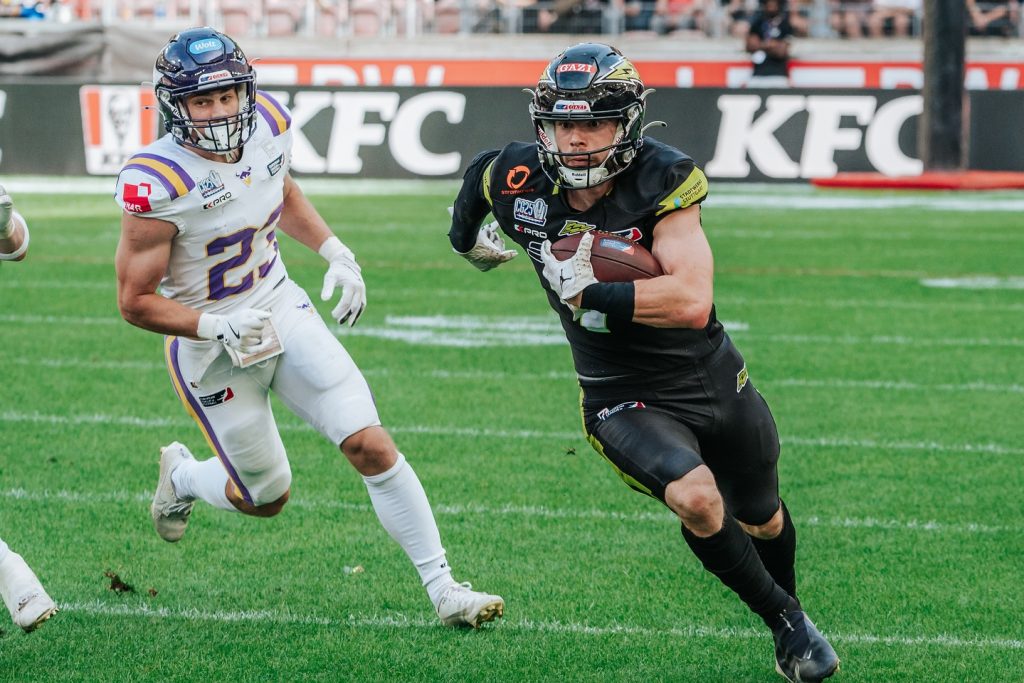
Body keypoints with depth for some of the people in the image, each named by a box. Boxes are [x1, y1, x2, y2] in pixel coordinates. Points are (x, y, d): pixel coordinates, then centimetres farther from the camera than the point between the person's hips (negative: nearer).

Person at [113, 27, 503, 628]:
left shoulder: (268, 125, -9)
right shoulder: (159, 185, -27)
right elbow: (136, 302, -19)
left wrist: (335, 252, 2)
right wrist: (218, 326, -31)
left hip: (284, 310, 4)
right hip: (214, 351, -4)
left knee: (370, 445, -8)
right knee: (267, 498, 11)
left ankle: (443, 588, 0)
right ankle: (182, 476, 44)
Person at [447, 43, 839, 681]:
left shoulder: (663, 183, -25)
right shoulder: (520, 182, -16)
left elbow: (692, 302, -36)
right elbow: (481, 171, 11)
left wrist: (588, 292, -33)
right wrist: (469, 235, 27)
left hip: (716, 382, 0)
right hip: (627, 402, 0)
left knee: (762, 523, 22)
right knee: (696, 498, -29)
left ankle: (789, 601, 58)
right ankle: (787, 624, -5)